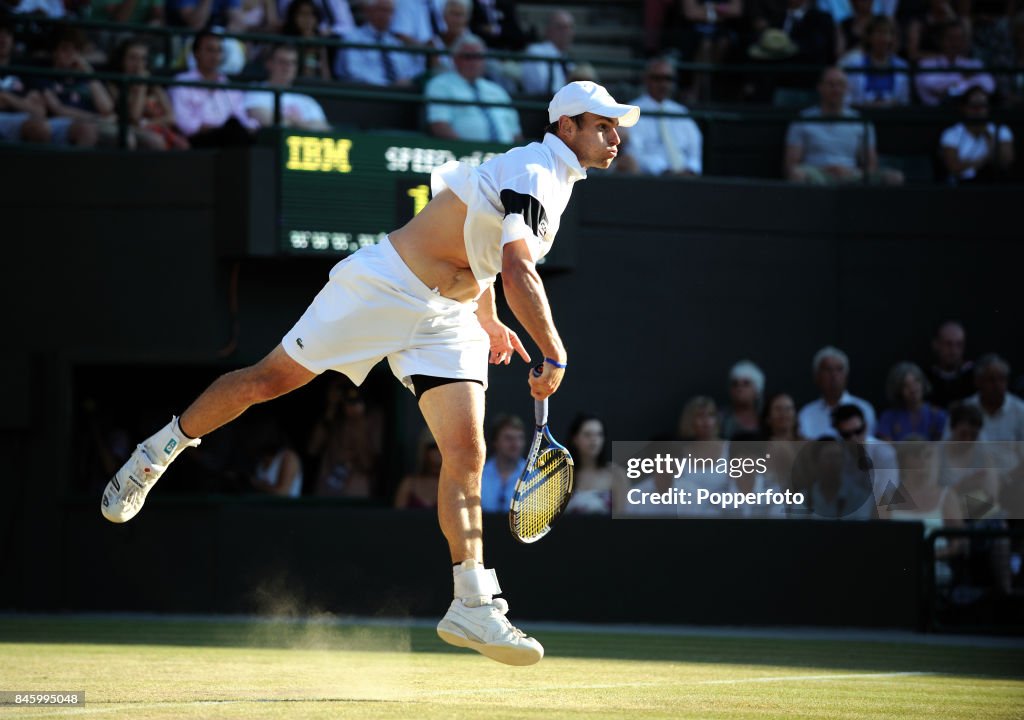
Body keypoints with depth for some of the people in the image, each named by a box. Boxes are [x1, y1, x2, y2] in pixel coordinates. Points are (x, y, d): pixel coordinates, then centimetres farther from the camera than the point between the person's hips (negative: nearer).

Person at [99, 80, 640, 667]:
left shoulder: (557, 179, 13)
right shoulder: (532, 173, -18)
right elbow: (519, 274, -31)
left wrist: (488, 321, 26)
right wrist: (555, 355, -30)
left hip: (448, 320, 8)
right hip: (385, 287, -8)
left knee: (466, 455, -7)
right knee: (269, 380, 0)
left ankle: (474, 606, -9)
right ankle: (158, 453, 21)